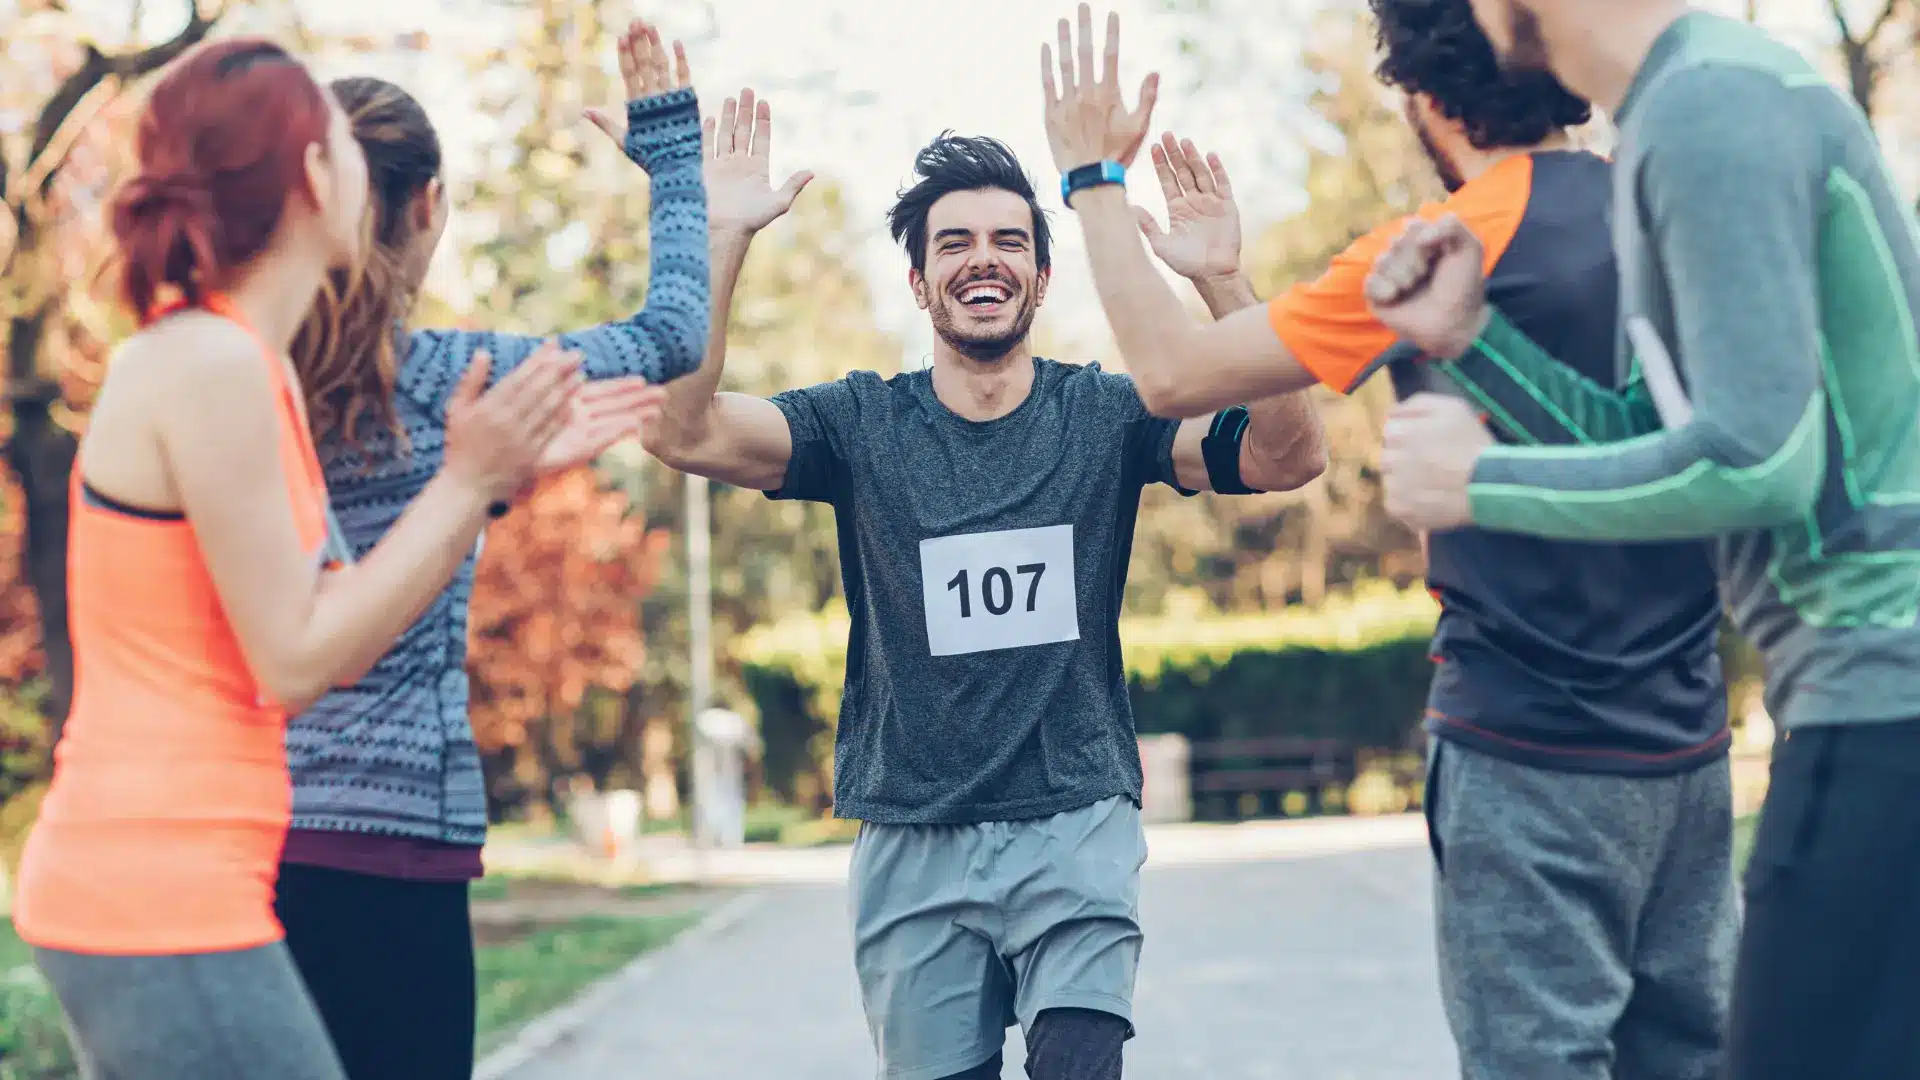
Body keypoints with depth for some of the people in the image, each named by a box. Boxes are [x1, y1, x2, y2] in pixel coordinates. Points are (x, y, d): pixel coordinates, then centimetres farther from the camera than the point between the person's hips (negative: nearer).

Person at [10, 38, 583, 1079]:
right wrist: (463, 482, -9)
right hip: (163, 903, -9)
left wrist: (491, 477, 12)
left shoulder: (257, 368, 12)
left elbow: (337, 632, 13)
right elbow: (294, 663, -14)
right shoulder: (211, 365, -16)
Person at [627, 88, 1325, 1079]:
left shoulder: (1104, 415, 1)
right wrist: (723, 236, -21)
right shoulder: (862, 425, 2)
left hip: (1077, 823, -1)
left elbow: (1288, 457, -13)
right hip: (911, 843, 1)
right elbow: (681, 431, -13)